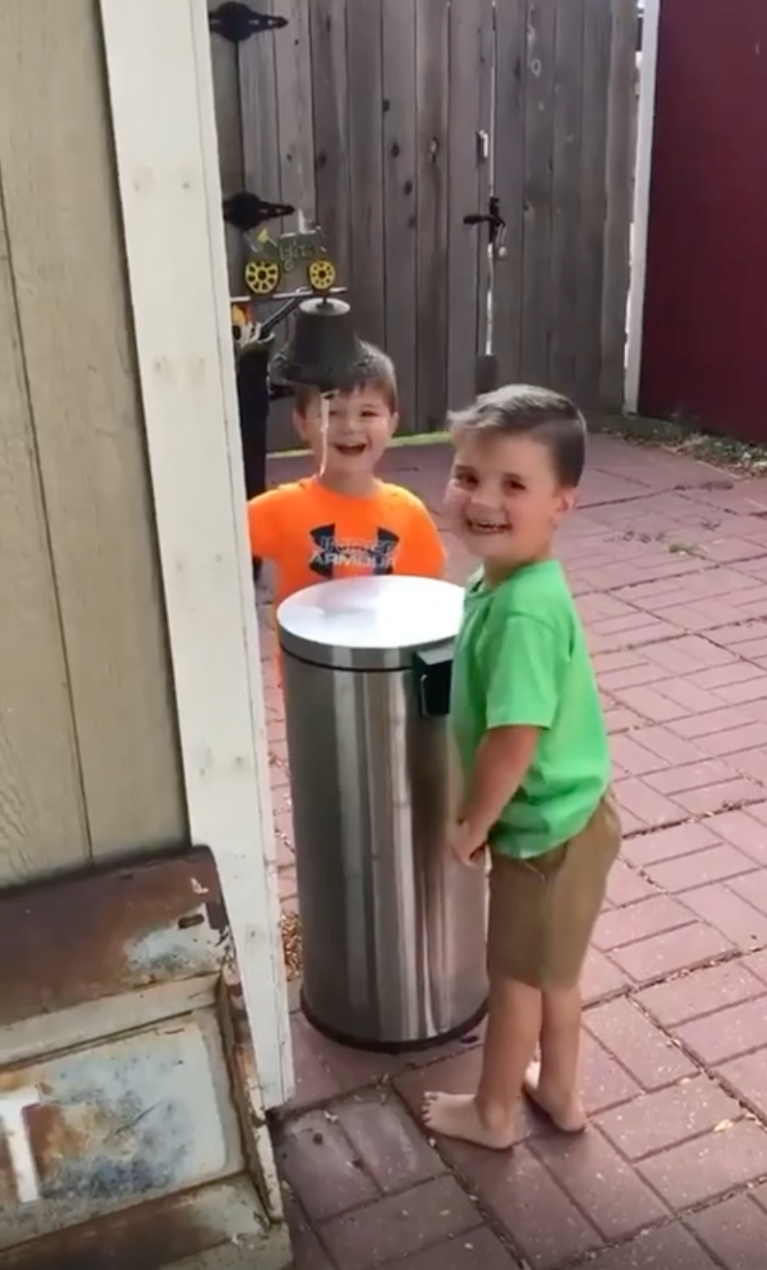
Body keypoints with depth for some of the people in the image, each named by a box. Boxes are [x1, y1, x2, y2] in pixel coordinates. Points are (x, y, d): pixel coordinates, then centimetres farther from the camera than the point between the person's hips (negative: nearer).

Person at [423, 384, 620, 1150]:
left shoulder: (524, 612, -32)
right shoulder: (505, 581, -2)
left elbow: (513, 742, -30)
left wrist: (469, 826, -14)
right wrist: (483, 818, 12)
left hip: (542, 830, -8)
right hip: (562, 816, 8)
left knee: (517, 976, 14)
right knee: (552, 971, 25)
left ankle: (491, 1113, 36)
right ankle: (558, 1092, 45)